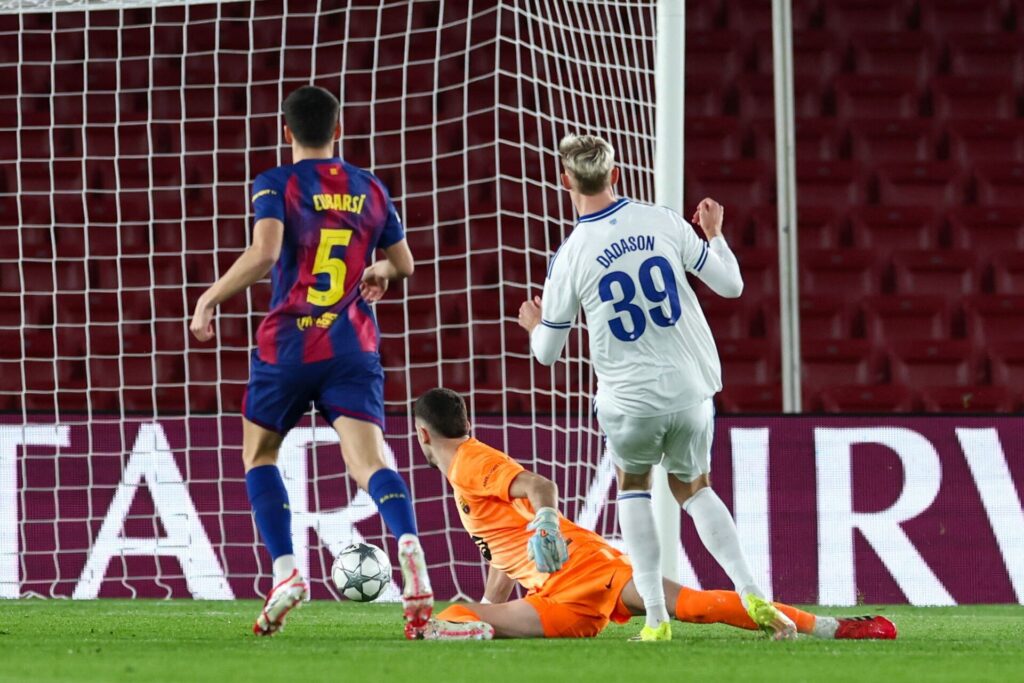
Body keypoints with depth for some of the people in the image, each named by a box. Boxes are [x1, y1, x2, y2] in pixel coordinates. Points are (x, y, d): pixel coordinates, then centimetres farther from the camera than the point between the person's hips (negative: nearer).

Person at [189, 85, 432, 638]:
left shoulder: (276, 184, -2)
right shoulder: (370, 189, 12)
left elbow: (263, 254, -18)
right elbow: (403, 264, 20)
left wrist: (210, 299, -8)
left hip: (288, 343, -2)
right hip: (353, 347, 2)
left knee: (259, 455, 17)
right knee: (368, 461, -10)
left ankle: (285, 572, 2)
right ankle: (408, 544, -40)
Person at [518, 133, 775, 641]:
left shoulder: (569, 257, -8)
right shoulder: (663, 222, -4)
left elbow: (547, 353, 3)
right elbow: (730, 285, 4)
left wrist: (533, 324, 27)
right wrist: (714, 234, 23)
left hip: (629, 403, -2)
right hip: (691, 391, 2)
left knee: (632, 485, 24)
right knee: (694, 489, 23)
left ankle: (656, 617, 13)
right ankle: (751, 593, 4)